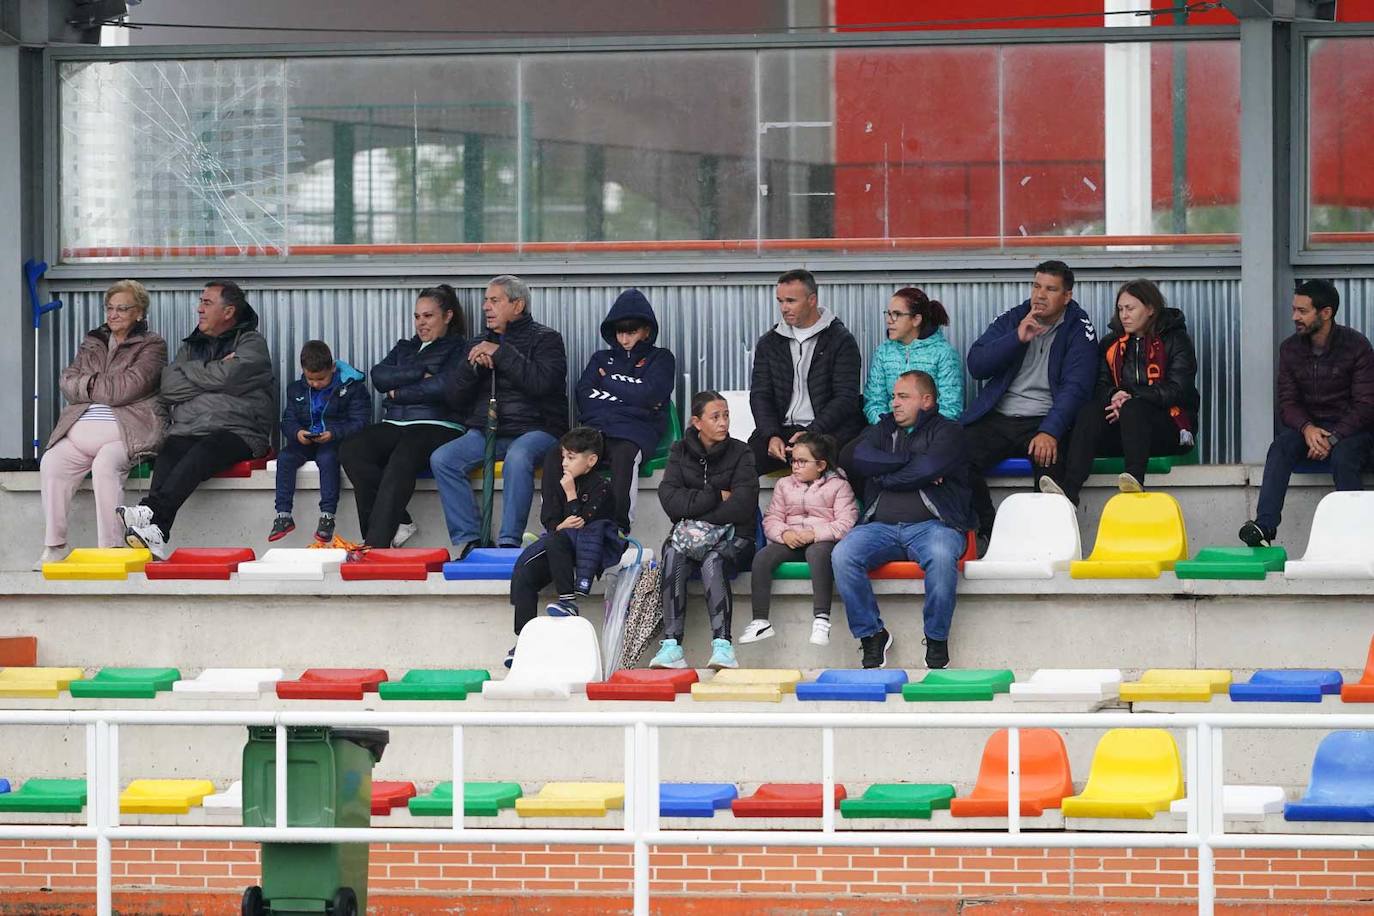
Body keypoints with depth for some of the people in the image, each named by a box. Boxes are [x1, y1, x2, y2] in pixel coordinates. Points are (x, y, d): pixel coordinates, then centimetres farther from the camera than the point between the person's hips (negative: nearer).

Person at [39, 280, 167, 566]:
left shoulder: (152, 346, 7)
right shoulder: (92, 344, 25)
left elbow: (128, 388, -8)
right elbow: (67, 382, 10)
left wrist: (88, 385, 2)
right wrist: (101, 385, -5)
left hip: (128, 431, -5)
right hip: (81, 429, 5)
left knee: (105, 464, -36)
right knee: (51, 463, -24)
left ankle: (111, 549, -35)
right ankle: (54, 547, -23)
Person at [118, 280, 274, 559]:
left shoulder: (251, 343, 11)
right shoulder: (192, 345, 27)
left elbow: (227, 378, -10)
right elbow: (168, 388, 8)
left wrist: (190, 372, 5)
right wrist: (212, 372, 2)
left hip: (235, 432, -4)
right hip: (187, 430, 4)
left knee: (203, 451, -36)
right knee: (168, 453, -30)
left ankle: (150, 510, -53)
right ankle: (156, 535, -49)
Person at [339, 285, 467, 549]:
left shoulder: (458, 349, 9)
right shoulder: (405, 348, 28)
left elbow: (443, 387, -9)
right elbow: (379, 376, 9)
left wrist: (398, 393, 1)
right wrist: (419, 375, -3)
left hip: (436, 426, -6)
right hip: (394, 425, 6)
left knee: (401, 460, -38)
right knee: (350, 450, -24)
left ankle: (375, 544, -44)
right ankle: (399, 524, -24)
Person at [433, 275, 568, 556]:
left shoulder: (545, 339, 4)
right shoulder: (481, 344, 21)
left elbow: (542, 383, -15)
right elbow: (455, 396, 14)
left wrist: (502, 354, -14)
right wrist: (472, 366, -4)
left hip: (535, 429, -6)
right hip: (486, 431, 6)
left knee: (518, 457, -39)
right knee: (442, 459, -20)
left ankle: (509, 542, -37)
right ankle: (468, 540, -21)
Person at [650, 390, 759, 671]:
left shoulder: (740, 454, 3)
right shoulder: (680, 451, 10)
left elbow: (742, 506, -10)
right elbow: (670, 499, -6)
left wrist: (697, 519, -11)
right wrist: (716, 497, -10)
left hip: (731, 536, -2)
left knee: (713, 560, -35)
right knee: (673, 556, -31)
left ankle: (722, 645, -45)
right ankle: (671, 645, -39)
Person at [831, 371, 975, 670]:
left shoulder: (947, 432, 9)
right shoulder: (883, 429, 23)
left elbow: (929, 468, -11)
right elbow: (862, 457, 2)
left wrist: (884, 477, 1)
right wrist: (910, 462, -3)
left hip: (932, 524, -4)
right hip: (881, 526, 4)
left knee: (941, 556, -38)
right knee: (842, 556, -25)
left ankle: (937, 640, -20)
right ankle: (871, 634, -12)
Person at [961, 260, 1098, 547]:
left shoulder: (1078, 330, 2)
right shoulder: (1012, 321, 13)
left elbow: (1075, 386, -10)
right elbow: (976, 365, 2)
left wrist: (1050, 432, -24)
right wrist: (1017, 338, -11)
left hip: (1044, 420, -3)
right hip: (997, 418, 3)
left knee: (1050, 460, -36)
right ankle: (985, 533, -7)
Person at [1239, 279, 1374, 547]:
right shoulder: (1290, 349, 4)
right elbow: (1288, 402, 1)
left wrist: (1333, 438, -23)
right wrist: (1307, 429, -21)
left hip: (1349, 425, -3)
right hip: (1307, 426, 3)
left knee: (1343, 457, -35)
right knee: (1280, 448, -28)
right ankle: (1264, 527, -42)